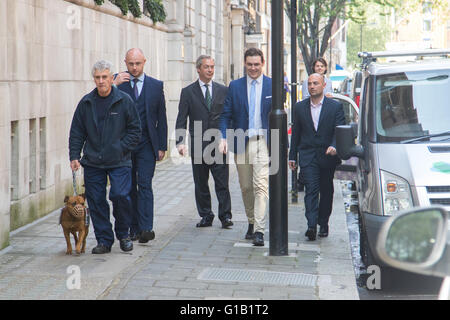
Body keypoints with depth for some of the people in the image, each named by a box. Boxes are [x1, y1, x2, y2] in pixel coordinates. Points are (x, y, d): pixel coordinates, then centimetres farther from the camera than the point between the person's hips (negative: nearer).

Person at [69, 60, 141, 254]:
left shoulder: (124, 101, -1)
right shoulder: (86, 103, 6)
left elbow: (135, 130, 2)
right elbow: (76, 132, 11)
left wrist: (121, 149, -8)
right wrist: (74, 156, 2)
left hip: (119, 161, -3)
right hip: (92, 162, 3)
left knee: (121, 196, -13)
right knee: (96, 201, 2)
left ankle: (123, 234, 10)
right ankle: (104, 240, 13)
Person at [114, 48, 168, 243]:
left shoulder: (156, 86, 6)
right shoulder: (117, 83, 4)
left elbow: (161, 117, 8)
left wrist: (162, 146, 3)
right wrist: (114, 85, -17)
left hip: (146, 144, -1)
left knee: (144, 185, -11)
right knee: (129, 188, 7)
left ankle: (146, 228, -17)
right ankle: (134, 229, 14)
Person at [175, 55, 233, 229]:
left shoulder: (223, 90, 9)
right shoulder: (188, 92, 5)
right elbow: (181, 119, 1)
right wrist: (180, 142, -10)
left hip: (219, 143, 0)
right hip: (198, 144, 0)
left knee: (222, 182, -5)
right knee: (200, 183, 6)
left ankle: (225, 215, 1)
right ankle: (206, 216, 16)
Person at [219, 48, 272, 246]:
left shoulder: (273, 86, 3)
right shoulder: (235, 86, 7)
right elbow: (226, 115, 6)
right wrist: (224, 137, -9)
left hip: (264, 142, -2)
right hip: (242, 142, 3)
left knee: (261, 186, -12)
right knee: (246, 186, 11)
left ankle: (259, 231, -15)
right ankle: (251, 223, 29)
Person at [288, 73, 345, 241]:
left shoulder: (335, 106, 0)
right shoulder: (300, 107, 7)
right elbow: (296, 132, 12)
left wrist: (334, 146, -24)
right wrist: (292, 156, 10)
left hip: (327, 156, 0)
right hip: (307, 156, 0)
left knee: (326, 191, 10)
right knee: (311, 189, -13)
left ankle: (323, 223, 25)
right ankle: (311, 225, -21)